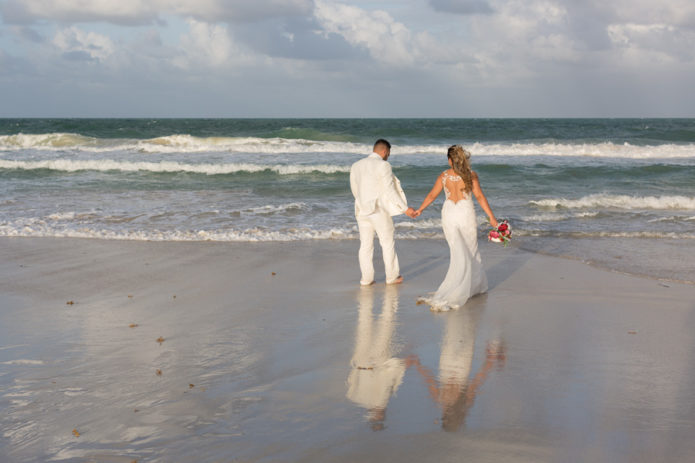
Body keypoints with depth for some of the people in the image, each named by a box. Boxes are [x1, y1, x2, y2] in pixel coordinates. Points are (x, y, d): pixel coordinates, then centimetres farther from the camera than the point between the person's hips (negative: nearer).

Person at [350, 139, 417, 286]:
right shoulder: (383, 165, -11)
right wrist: (405, 209, -8)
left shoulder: (356, 166, 6)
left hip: (362, 210, 5)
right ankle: (392, 276, 17)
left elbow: (355, 190, 13)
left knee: (365, 245, 10)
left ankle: (366, 278, 11)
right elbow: (390, 191, -14)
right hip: (380, 210, -5)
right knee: (388, 243, 9)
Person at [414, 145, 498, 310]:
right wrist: (492, 217, -6)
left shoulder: (444, 175, 0)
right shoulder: (471, 175, -5)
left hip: (449, 215, 2)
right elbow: (479, 196, -9)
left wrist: (419, 210, 21)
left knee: (459, 254, 10)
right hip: (466, 214, -2)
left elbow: (432, 195, 6)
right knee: (471, 252, 12)